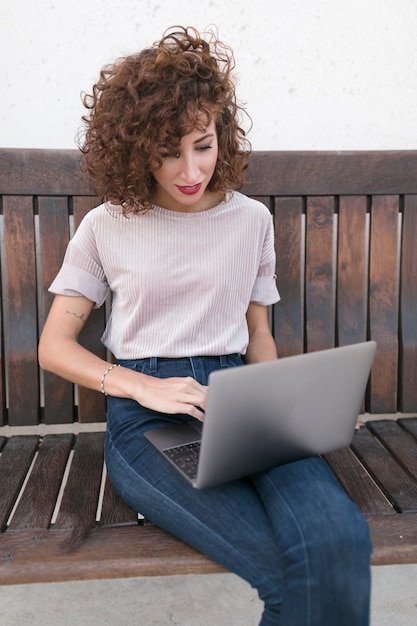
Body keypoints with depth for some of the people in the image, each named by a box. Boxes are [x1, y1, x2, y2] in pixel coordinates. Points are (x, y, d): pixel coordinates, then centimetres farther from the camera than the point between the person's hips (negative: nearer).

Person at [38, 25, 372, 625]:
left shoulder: (252, 220, 13)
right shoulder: (107, 227, 6)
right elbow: (54, 346, 6)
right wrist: (145, 387, -11)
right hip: (144, 417, -2)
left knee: (341, 542, -29)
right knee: (291, 572, -26)